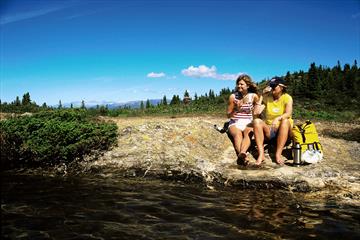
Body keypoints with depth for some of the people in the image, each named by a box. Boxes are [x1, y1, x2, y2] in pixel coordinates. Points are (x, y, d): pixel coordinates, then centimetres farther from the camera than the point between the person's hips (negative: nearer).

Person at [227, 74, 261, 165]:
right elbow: (229, 115, 3)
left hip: (248, 123, 1)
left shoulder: (254, 96, 3)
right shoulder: (233, 96, 1)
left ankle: (242, 153, -61)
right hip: (235, 123, 0)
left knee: (247, 133, -34)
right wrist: (236, 110, -13)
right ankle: (242, 157, -58)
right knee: (238, 134, -34)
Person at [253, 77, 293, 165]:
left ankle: (278, 154, -36)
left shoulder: (287, 97, -3)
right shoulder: (267, 98, 5)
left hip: (283, 131, -2)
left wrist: (277, 118, -40)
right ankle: (261, 154, -35)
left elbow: (288, 113, -22)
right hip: (269, 131, 2)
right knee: (256, 121, -25)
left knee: (285, 121, -33)